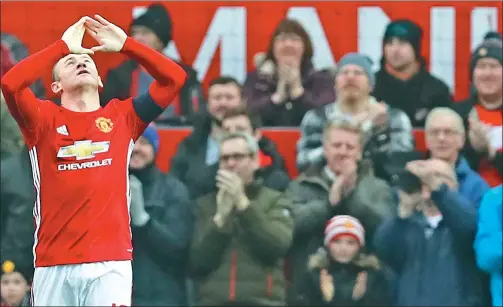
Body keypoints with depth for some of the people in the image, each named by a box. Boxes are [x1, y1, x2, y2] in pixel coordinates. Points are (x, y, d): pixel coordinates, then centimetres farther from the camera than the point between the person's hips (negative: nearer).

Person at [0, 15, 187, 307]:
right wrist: (63, 46, 2)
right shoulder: (44, 120, 10)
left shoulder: (122, 116, 15)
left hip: (111, 263, 0)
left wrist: (125, 44, 11)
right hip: (54, 265, 0)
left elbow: (174, 77, 10)